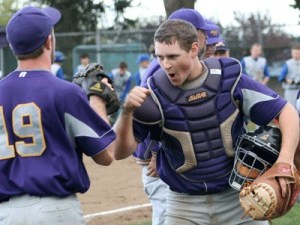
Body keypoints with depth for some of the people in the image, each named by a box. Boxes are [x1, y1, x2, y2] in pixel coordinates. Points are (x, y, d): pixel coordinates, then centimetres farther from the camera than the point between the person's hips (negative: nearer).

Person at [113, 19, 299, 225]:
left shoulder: (229, 78, -10)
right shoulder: (156, 93, -12)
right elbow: (120, 152, -12)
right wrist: (127, 112, -31)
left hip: (237, 196, 1)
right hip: (184, 204, -1)